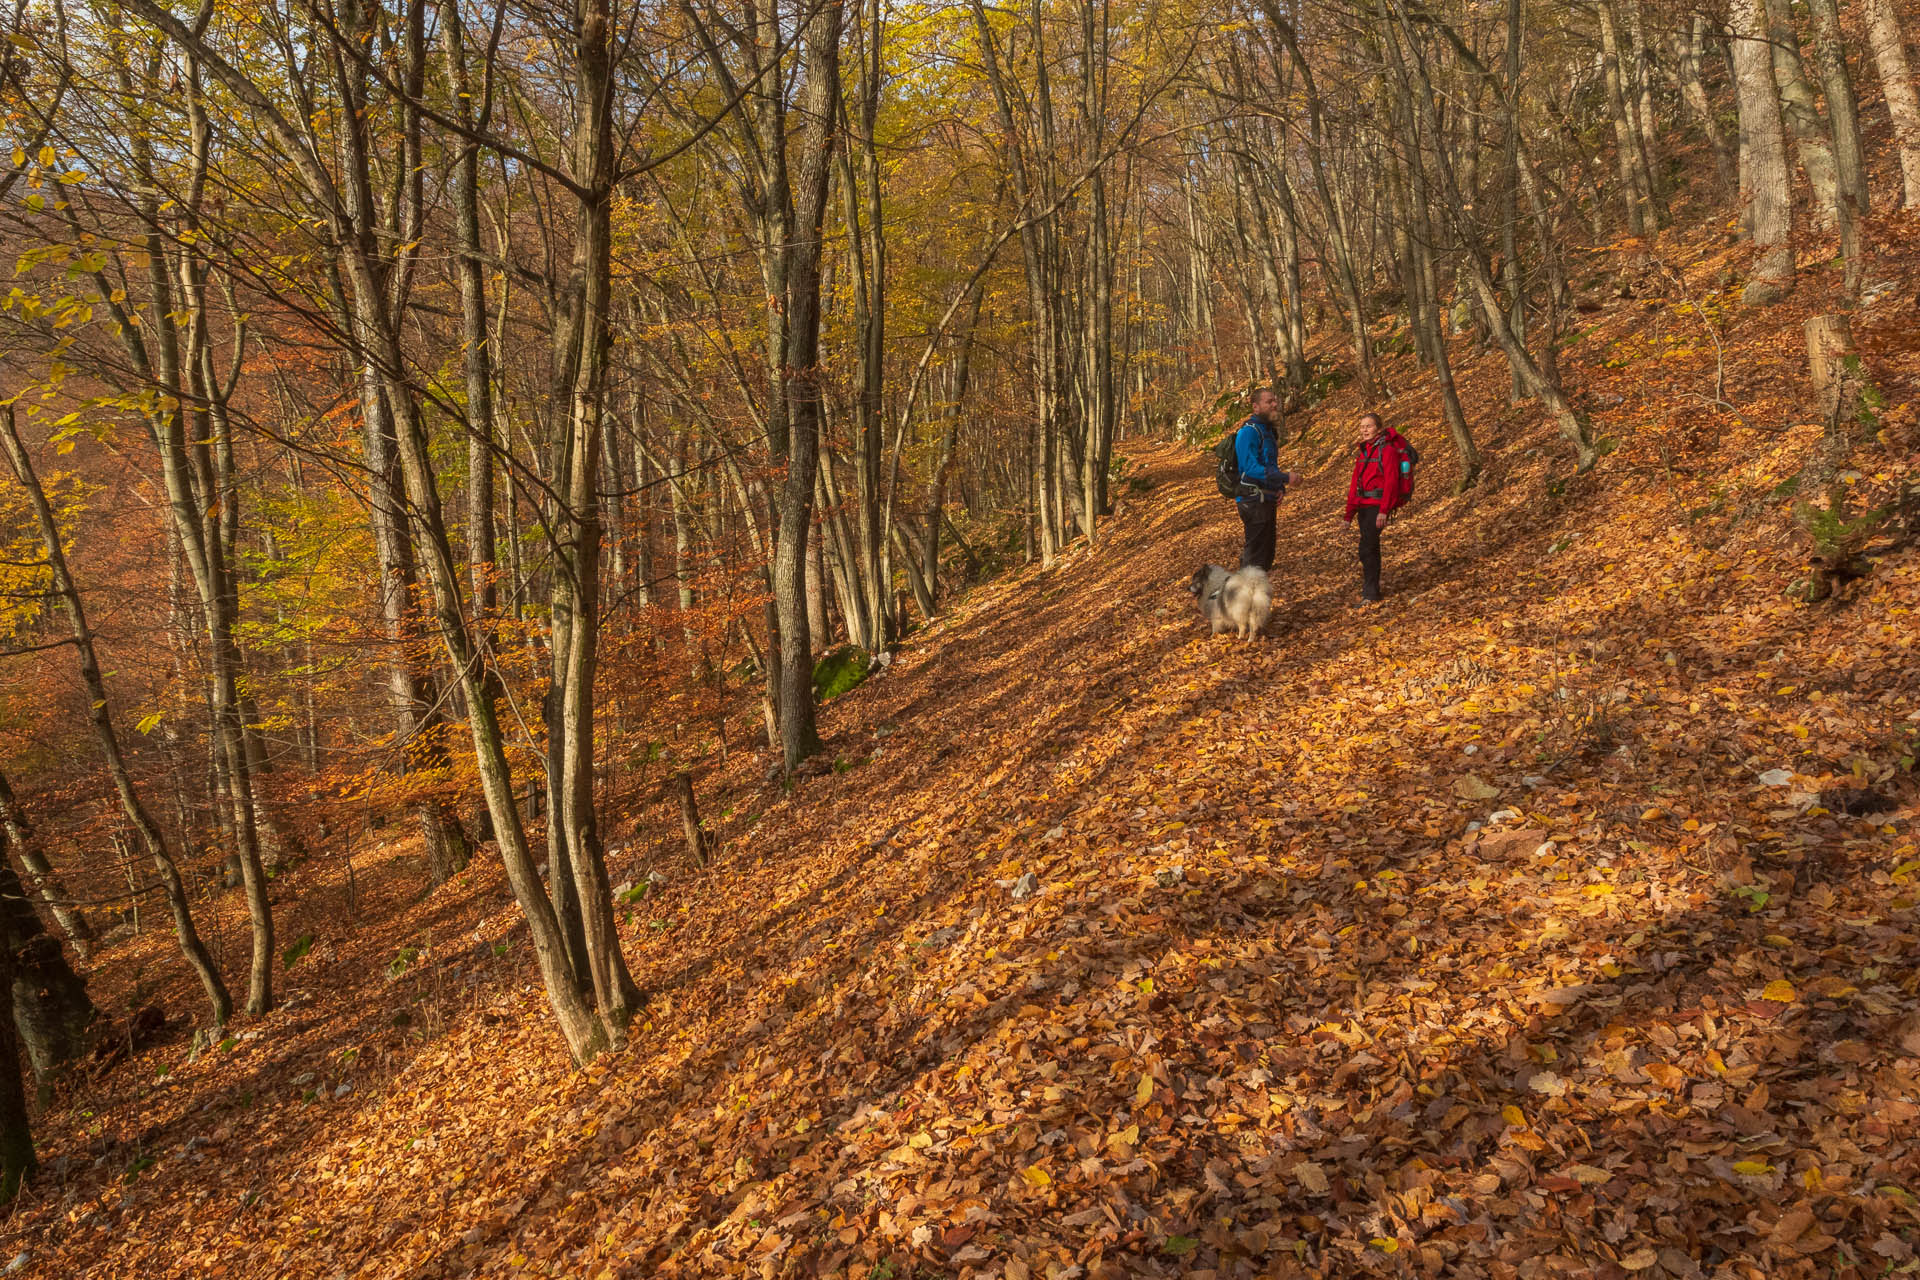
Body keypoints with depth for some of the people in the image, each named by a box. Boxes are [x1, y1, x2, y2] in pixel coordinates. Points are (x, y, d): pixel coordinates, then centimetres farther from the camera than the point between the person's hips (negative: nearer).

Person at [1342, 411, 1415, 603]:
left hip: (1378, 504, -7)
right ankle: (1371, 587, 24)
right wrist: (1349, 513, 14)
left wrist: (1384, 511, -22)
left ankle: (1370, 594, -11)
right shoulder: (1363, 450, 15)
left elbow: (1391, 481, -15)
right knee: (1371, 547, 14)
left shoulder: (1387, 449, -8)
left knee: (1367, 547, -14)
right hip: (1364, 506, 8)